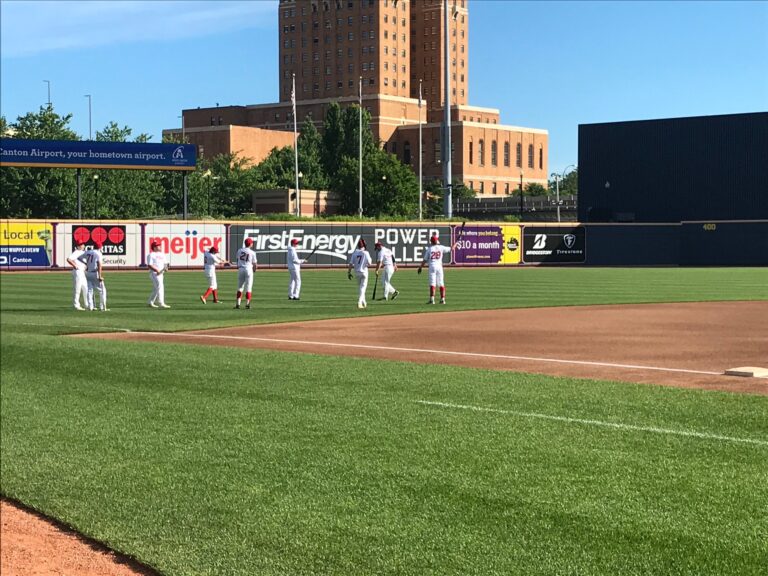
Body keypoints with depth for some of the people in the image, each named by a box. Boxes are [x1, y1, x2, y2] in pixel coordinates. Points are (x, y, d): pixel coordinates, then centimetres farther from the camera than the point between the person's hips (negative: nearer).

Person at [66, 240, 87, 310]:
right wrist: (75, 265, -21)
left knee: (85, 288, 14)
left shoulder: (83, 252, 14)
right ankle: (76, 305, 1)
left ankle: (88, 305, 22)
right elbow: (68, 259, -27)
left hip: (83, 272, 10)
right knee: (77, 289, -4)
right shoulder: (76, 253, -14)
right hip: (77, 272, -10)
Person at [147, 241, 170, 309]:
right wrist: (157, 270, -25)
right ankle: (161, 303, -22)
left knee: (156, 289, 13)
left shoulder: (162, 254, 18)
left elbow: (165, 264, 20)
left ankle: (150, 303, 23)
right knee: (160, 287, -18)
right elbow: (149, 265, -14)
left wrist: (165, 267, -3)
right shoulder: (151, 255, -7)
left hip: (161, 273, 9)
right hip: (154, 273, -9)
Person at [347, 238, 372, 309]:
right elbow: (369, 263, -11)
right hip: (364, 271, -4)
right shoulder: (365, 253, -10)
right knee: (363, 287, -3)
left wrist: (349, 272, 2)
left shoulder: (354, 253, 0)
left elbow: (351, 263, -3)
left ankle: (364, 302, 25)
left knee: (361, 287, 19)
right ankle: (359, 303, -15)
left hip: (357, 272, 4)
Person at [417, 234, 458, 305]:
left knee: (432, 283, -5)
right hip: (439, 266, 2)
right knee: (441, 283, 7)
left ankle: (432, 299, -13)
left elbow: (425, 260, 2)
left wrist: (420, 267, 10)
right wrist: (456, 242, 28)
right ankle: (442, 299, 6)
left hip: (432, 266, -1)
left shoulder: (429, 249, 4)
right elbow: (451, 248, 11)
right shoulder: (441, 247, 6)